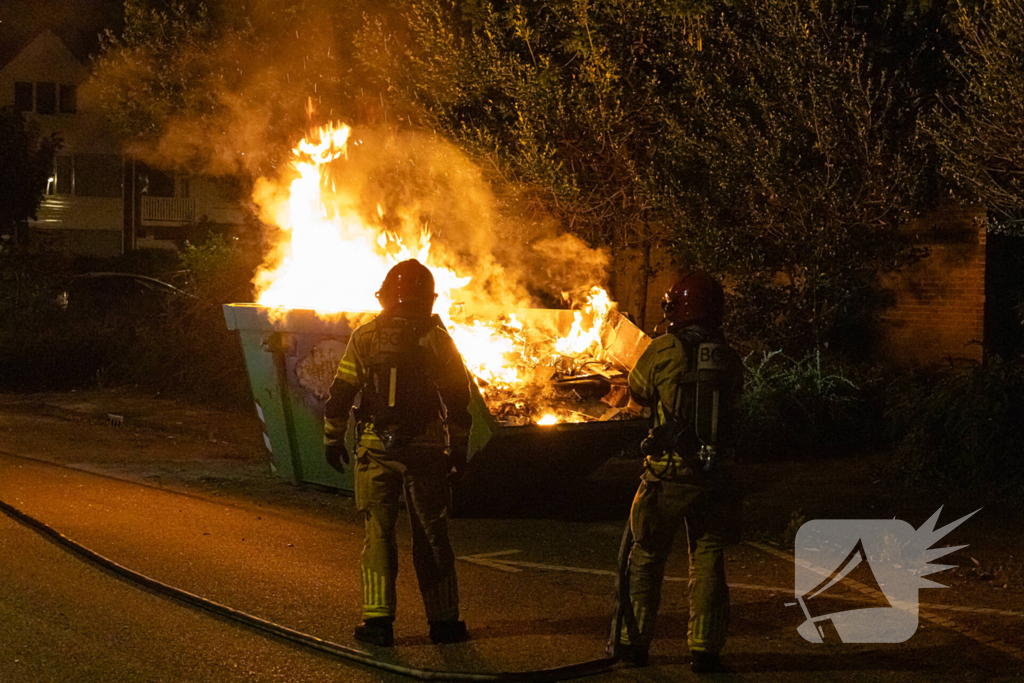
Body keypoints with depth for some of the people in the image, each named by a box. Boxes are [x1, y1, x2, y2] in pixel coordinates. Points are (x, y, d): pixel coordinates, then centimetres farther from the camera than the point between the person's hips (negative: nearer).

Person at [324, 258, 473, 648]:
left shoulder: (365, 338, 0)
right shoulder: (437, 340, -2)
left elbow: (341, 393, 3)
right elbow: (458, 399, -1)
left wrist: (333, 439, 15)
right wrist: (459, 449, 7)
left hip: (376, 449, 0)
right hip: (425, 449, 0)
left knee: (378, 533, 6)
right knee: (432, 535, 8)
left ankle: (378, 620, 1)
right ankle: (443, 620, 12)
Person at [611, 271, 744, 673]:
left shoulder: (664, 351, -9)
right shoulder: (729, 358, 0)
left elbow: (637, 392, 6)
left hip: (667, 474, -2)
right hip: (713, 475, 2)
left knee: (646, 557, 11)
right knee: (708, 561, 9)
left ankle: (634, 640, 15)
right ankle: (704, 648, 8)